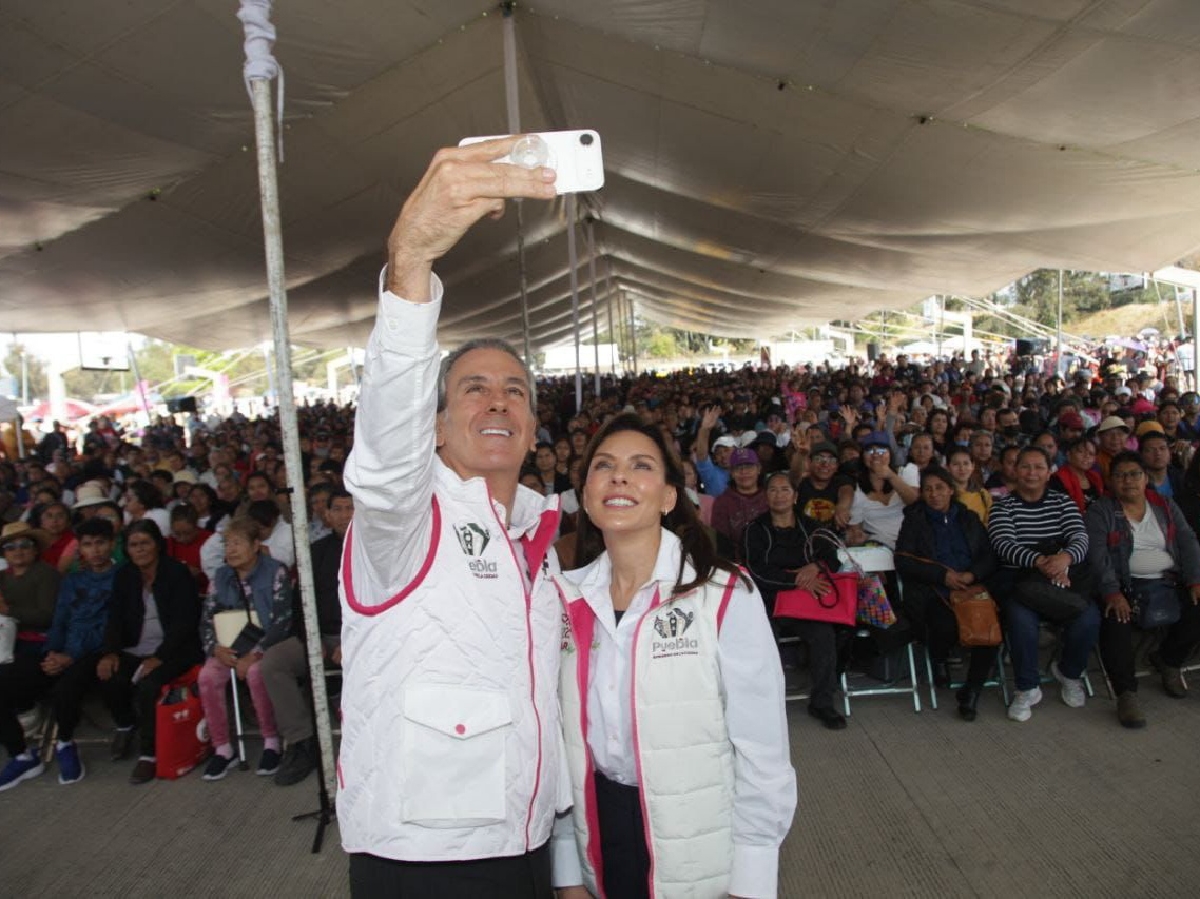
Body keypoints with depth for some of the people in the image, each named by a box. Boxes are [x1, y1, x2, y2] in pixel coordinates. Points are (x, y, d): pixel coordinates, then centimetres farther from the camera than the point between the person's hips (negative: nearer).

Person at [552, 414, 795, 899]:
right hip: (599, 839, 3)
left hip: (701, 853, -3)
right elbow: (559, 738, 2)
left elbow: (762, 751, -12)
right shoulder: (567, 600, -4)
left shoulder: (725, 597, -15)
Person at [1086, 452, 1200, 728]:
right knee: (1115, 619, -32)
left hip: (1170, 582, 4)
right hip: (1126, 585, -4)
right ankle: (1126, 693, -23)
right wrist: (1111, 592, -24)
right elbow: (1097, 554, -10)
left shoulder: (1166, 506, 16)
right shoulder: (1100, 511, 1)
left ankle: (1168, 660, 11)